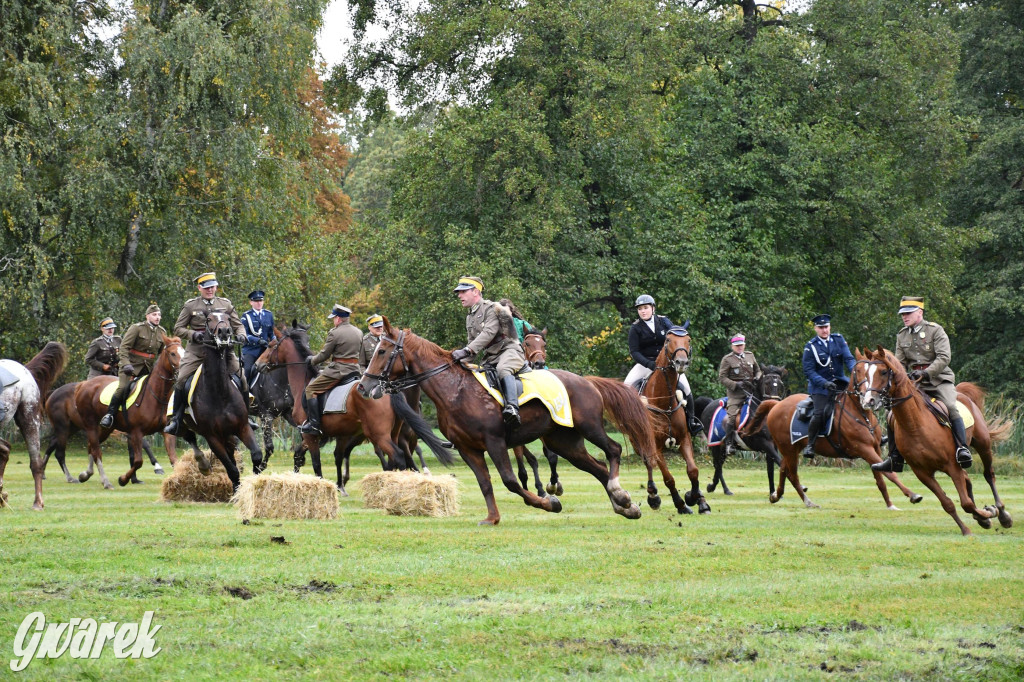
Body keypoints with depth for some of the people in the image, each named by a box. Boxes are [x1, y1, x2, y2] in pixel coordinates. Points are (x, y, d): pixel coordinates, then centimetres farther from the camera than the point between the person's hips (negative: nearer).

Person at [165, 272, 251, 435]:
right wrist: (193, 334, -13)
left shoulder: (225, 304, 11)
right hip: (197, 351, -1)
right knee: (181, 381, -16)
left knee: (242, 380, -8)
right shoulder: (191, 305, 6)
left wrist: (240, 335, -8)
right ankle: (176, 419, -4)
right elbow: (178, 329, 6)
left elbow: (238, 325, 15)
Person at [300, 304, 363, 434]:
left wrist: (312, 360, 14)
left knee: (311, 389, -2)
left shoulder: (334, 333, -11)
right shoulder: (359, 332, 11)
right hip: (355, 369, 8)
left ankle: (314, 423, -11)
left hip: (338, 369, -8)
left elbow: (324, 355, -6)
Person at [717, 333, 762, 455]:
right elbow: (722, 377, -4)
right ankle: (729, 442, -10)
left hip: (751, 390, 5)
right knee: (732, 416, -17)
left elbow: (758, 370, 24)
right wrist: (736, 385, -16)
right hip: (735, 394, -5)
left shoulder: (750, 356, 14)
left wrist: (757, 378, 1)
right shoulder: (727, 359, 0)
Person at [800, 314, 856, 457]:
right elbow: (809, 370, -8)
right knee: (819, 413, -23)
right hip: (820, 386, -4)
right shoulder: (810, 347, -3)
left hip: (840, 382, 4)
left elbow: (849, 359, 0)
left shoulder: (839, 340, 7)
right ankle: (809, 444, -8)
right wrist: (824, 383, -22)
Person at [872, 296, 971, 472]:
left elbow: (943, 358, -15)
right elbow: (900, 363, 12)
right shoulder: (902, 336, 11)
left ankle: (962, 449, -30)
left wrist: (925, 373, -28)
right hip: (914, 383, 5)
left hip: (939, 380, -5)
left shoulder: (936, 330, -5)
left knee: (951, 408, -30)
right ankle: (894, 459, 4)